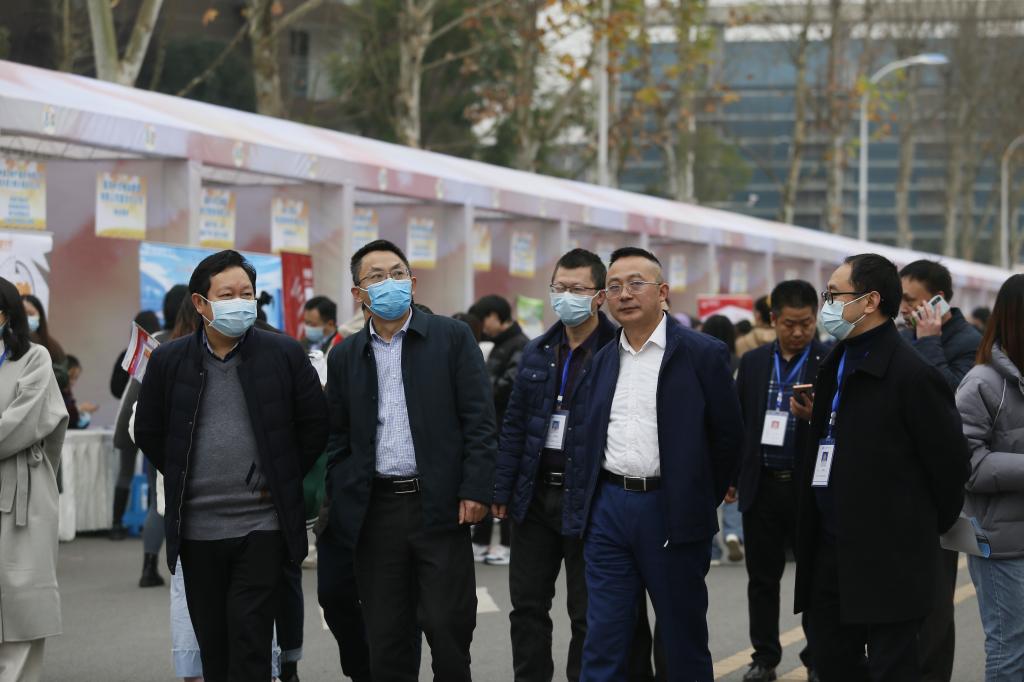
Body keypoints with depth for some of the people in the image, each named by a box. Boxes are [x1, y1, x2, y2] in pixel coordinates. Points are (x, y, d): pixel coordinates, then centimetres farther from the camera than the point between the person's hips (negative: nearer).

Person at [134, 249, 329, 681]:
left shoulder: (284, 354, -1)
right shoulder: (169, 361, 2)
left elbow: (315, 424, 6)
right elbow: (148, 432, 13)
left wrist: (285, 478, 4)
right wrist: (184, 480, 9)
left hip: (262, 526, -2)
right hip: (197, 528, 2)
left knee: (250, 643, -5)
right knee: (213, 643, 11)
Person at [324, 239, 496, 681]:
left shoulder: (452, 338, 2)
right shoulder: (345, 357, 11)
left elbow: (479, 420, -3)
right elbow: (338, 440, 14)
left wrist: (476, 490, -10)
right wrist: (340, 504, 5)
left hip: (439, 504, -3)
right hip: (376, 511, 3)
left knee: (448, 625, -2)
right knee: (385, 636, 6)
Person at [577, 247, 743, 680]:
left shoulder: (702, 354, -4)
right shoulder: (603, 360, 12)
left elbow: (728, 436, -1)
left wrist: (702, 501, 2)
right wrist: (585, 501, 12)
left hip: (673, 513, -4)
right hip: (608, 509, 4)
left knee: (685, 644, 7)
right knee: (602, 645, 3)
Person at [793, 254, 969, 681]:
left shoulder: (913, 375, -16)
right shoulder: (835, 365, 12)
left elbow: (950, 462, -11)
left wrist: (930, 529, -2)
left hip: (888, 560, -8)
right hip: (829, 552, 8)